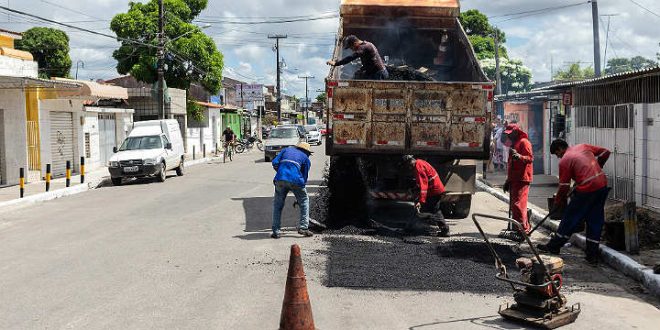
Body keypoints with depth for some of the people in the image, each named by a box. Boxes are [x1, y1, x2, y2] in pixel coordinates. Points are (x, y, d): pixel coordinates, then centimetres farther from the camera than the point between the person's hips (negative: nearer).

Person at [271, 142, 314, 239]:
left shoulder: (286, 150, 28)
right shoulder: (306, 159, 23)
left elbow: (275, 163, 14)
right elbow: (304, 178, 22)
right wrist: (298, 198, 28)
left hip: (280, 179, 2)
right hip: (295, 179, -2)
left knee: (278, 204, 17)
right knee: (304, 201, 20)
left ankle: (275, 231, 12)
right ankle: (303, 227, 12)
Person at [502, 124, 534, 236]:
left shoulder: (524, 142, -5)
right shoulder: (514, 144, 25)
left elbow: (530, 158, -17)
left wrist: (519, 156, -36)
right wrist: (508, 180, 28)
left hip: (522, 179, -10)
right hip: (514, 179, 10)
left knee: (518, 204, -16)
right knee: (514, 205, 11)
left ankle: (523, 230, -15)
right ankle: (526, 227, 19)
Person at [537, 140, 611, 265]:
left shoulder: (564, 161, -4)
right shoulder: (583, 146, 15)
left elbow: (564, 186, -2)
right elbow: (605, 152, 19)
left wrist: (558, 201, 13)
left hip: (587, 189, -7)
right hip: (602, 186, 7)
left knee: (570, 218, 7)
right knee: (595, 221, 11)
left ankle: (554, 246, 20)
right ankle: (592, 255, 15)